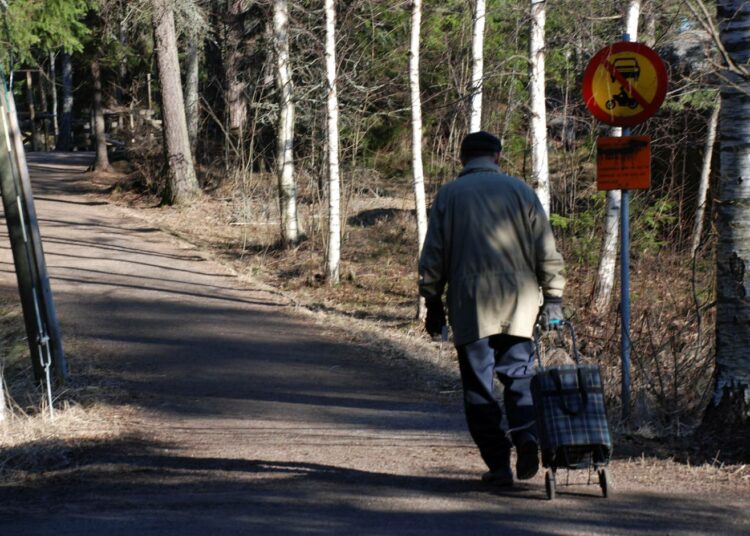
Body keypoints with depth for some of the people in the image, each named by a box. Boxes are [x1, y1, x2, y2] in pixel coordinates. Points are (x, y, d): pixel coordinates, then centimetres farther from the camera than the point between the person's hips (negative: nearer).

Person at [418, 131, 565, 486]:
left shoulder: (449, 194, 6)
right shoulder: (520, 190, 8)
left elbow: (433, 254, 4)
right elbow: (546, 249, 5)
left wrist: (433, 303, 11)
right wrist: (553, 298, 8)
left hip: (470, 303, -1)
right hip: (519, 301, 1)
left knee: (478, 386, 4)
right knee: (519, 374, 9)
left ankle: (498, 464, 0)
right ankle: (526, 433, -17)